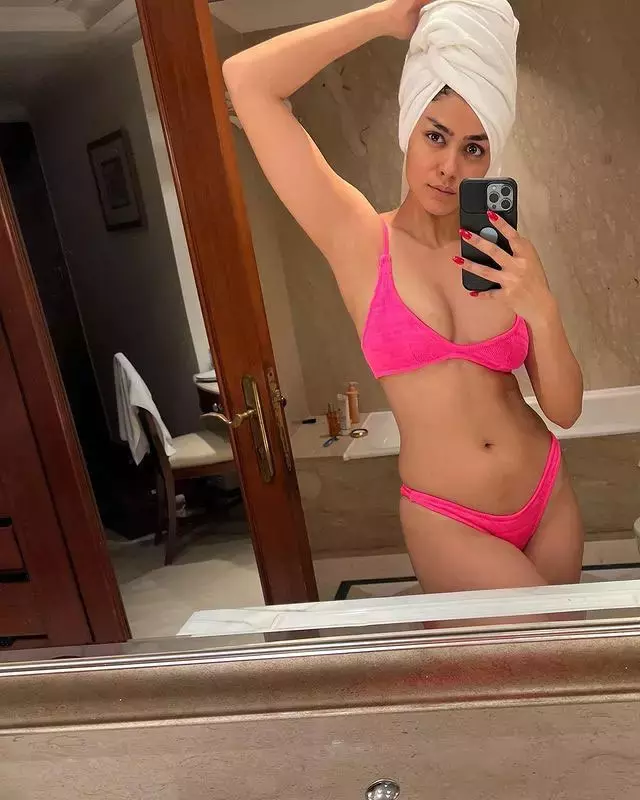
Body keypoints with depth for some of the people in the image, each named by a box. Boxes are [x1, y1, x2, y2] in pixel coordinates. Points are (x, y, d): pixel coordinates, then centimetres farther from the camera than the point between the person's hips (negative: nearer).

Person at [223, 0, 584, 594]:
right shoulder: (359, 239, -9)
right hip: (446, 520, -4)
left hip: (548, 498, 4)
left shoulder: (504, 253, -2)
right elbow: (245, 81, -16)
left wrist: (542, 311, -17)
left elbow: (566, 410, -1)